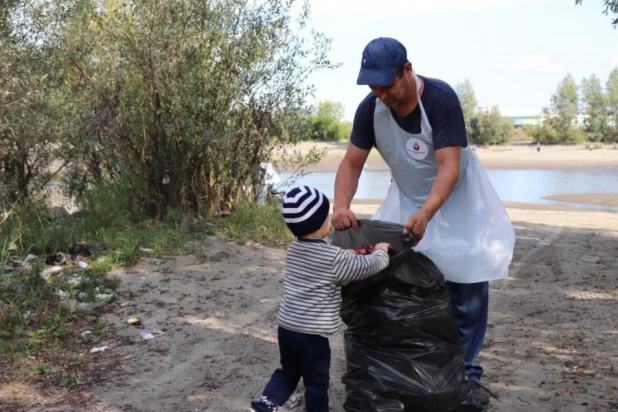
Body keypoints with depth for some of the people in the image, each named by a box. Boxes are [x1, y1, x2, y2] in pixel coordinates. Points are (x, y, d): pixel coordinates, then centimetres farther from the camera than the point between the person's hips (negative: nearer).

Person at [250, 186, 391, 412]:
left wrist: (347, 255, 18)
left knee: (287, 372, 24)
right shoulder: (334, 257, -15)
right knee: (316, 384, 10)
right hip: (312, 334, -6)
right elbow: (370, 266, -8)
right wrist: (381, 251, 12)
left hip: (286, 327, 6)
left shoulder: (293, 249, 6)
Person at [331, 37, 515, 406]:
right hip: (407, 199, 4)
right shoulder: (370, 109, -15)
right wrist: (342, 206, -31)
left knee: (468, 289, -6)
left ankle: (465, 372, 9)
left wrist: (426, 213, -51)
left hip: (456, 197, -3)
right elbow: (352, 164, -12)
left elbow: (449, 168, -35)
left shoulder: (441, 98, -29)